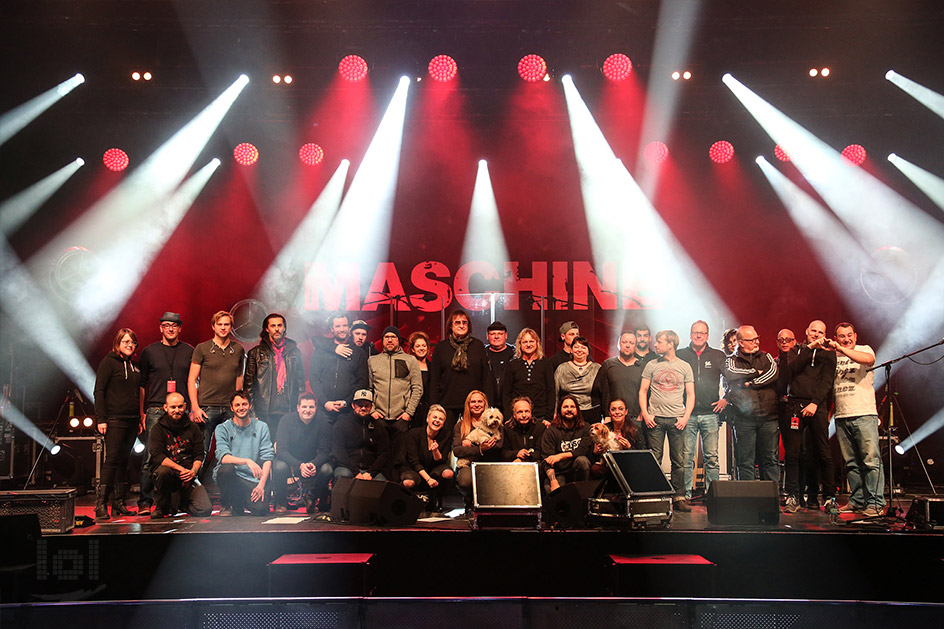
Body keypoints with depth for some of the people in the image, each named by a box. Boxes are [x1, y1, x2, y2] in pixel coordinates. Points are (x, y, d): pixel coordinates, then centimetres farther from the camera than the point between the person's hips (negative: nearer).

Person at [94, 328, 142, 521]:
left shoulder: (134, 365, 17)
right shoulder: (109, 362, -3)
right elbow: (99, 391, -7)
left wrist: (140, 416, 14)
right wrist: (101, 418, -14)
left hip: (132, 420, 6)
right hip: (115, 419, -6)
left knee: (123, 461, 8)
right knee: (112, 460, -11)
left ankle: (119, 504, 12)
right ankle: (101, 504, -8)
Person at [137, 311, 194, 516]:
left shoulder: (189, 351, 11)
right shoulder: (149, 352, 9)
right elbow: (141, 384, 11)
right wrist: (141, 413, 6)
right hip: (155, 411, -1)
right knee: (150, 457, -6)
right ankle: (145, 502, -2)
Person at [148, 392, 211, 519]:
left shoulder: (193, 428, 10)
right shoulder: (157, 429, 0)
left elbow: (199, 455, 9)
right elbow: (157, 456, -12)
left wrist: (193, 471, -13)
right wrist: (181, 470, -21)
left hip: (188, 476, 2)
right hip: (169, 473, -2)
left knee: (205, 509, -16)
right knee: (162, 471, -39)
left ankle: (179, 501, 19)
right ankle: (161, 507, -10)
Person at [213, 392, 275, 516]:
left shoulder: (261, 427, 9)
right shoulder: (222, 429, 3)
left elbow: (267, 457, 2)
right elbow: (223, 457, -13)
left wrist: (261, 484, -11)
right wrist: (247, 461, -30)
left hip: (252, 479, 1)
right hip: (229, 477, -1)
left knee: (261, 508, -25)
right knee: (227, 468, -35)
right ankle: (228, 505, -5)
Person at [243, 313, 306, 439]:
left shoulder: (295, 352, 13)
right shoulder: (256, 353, 6)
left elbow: (301, 382, 15)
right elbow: (248, 384, 5)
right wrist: (251, 412, -2)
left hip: (289, 412, 2)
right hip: (265, 413, -1)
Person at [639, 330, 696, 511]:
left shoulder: (685, 366, 8)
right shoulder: (651, 365, 8)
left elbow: (690, 395, 8)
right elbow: (643, 391, 8)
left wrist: (686, 417, -4)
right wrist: (645, 414, -3)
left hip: (677, 419, 0)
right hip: (655, 419, 0)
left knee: (679, 461, 1)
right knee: (654, 460, -1)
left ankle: (679, 498, 6)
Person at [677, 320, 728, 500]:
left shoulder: (718, 356, 8)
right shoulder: (680, 355, 6)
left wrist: (725, 399, 6)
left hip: (710, 414, 1)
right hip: (687, 415, 0)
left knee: (712, 457, 1)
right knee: (686, 457, -1)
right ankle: (685, 494, 5)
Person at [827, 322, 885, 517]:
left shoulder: (864, 349, 5)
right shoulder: (833, 357, 16)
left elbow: (869, 359, -21)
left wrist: (841, 349, -22)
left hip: (864, 414, -4)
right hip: (841, 417, 4)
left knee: (871, 460, -7)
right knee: (851, 463, 7)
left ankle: (875, 503, -4)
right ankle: (857, 500, 13)